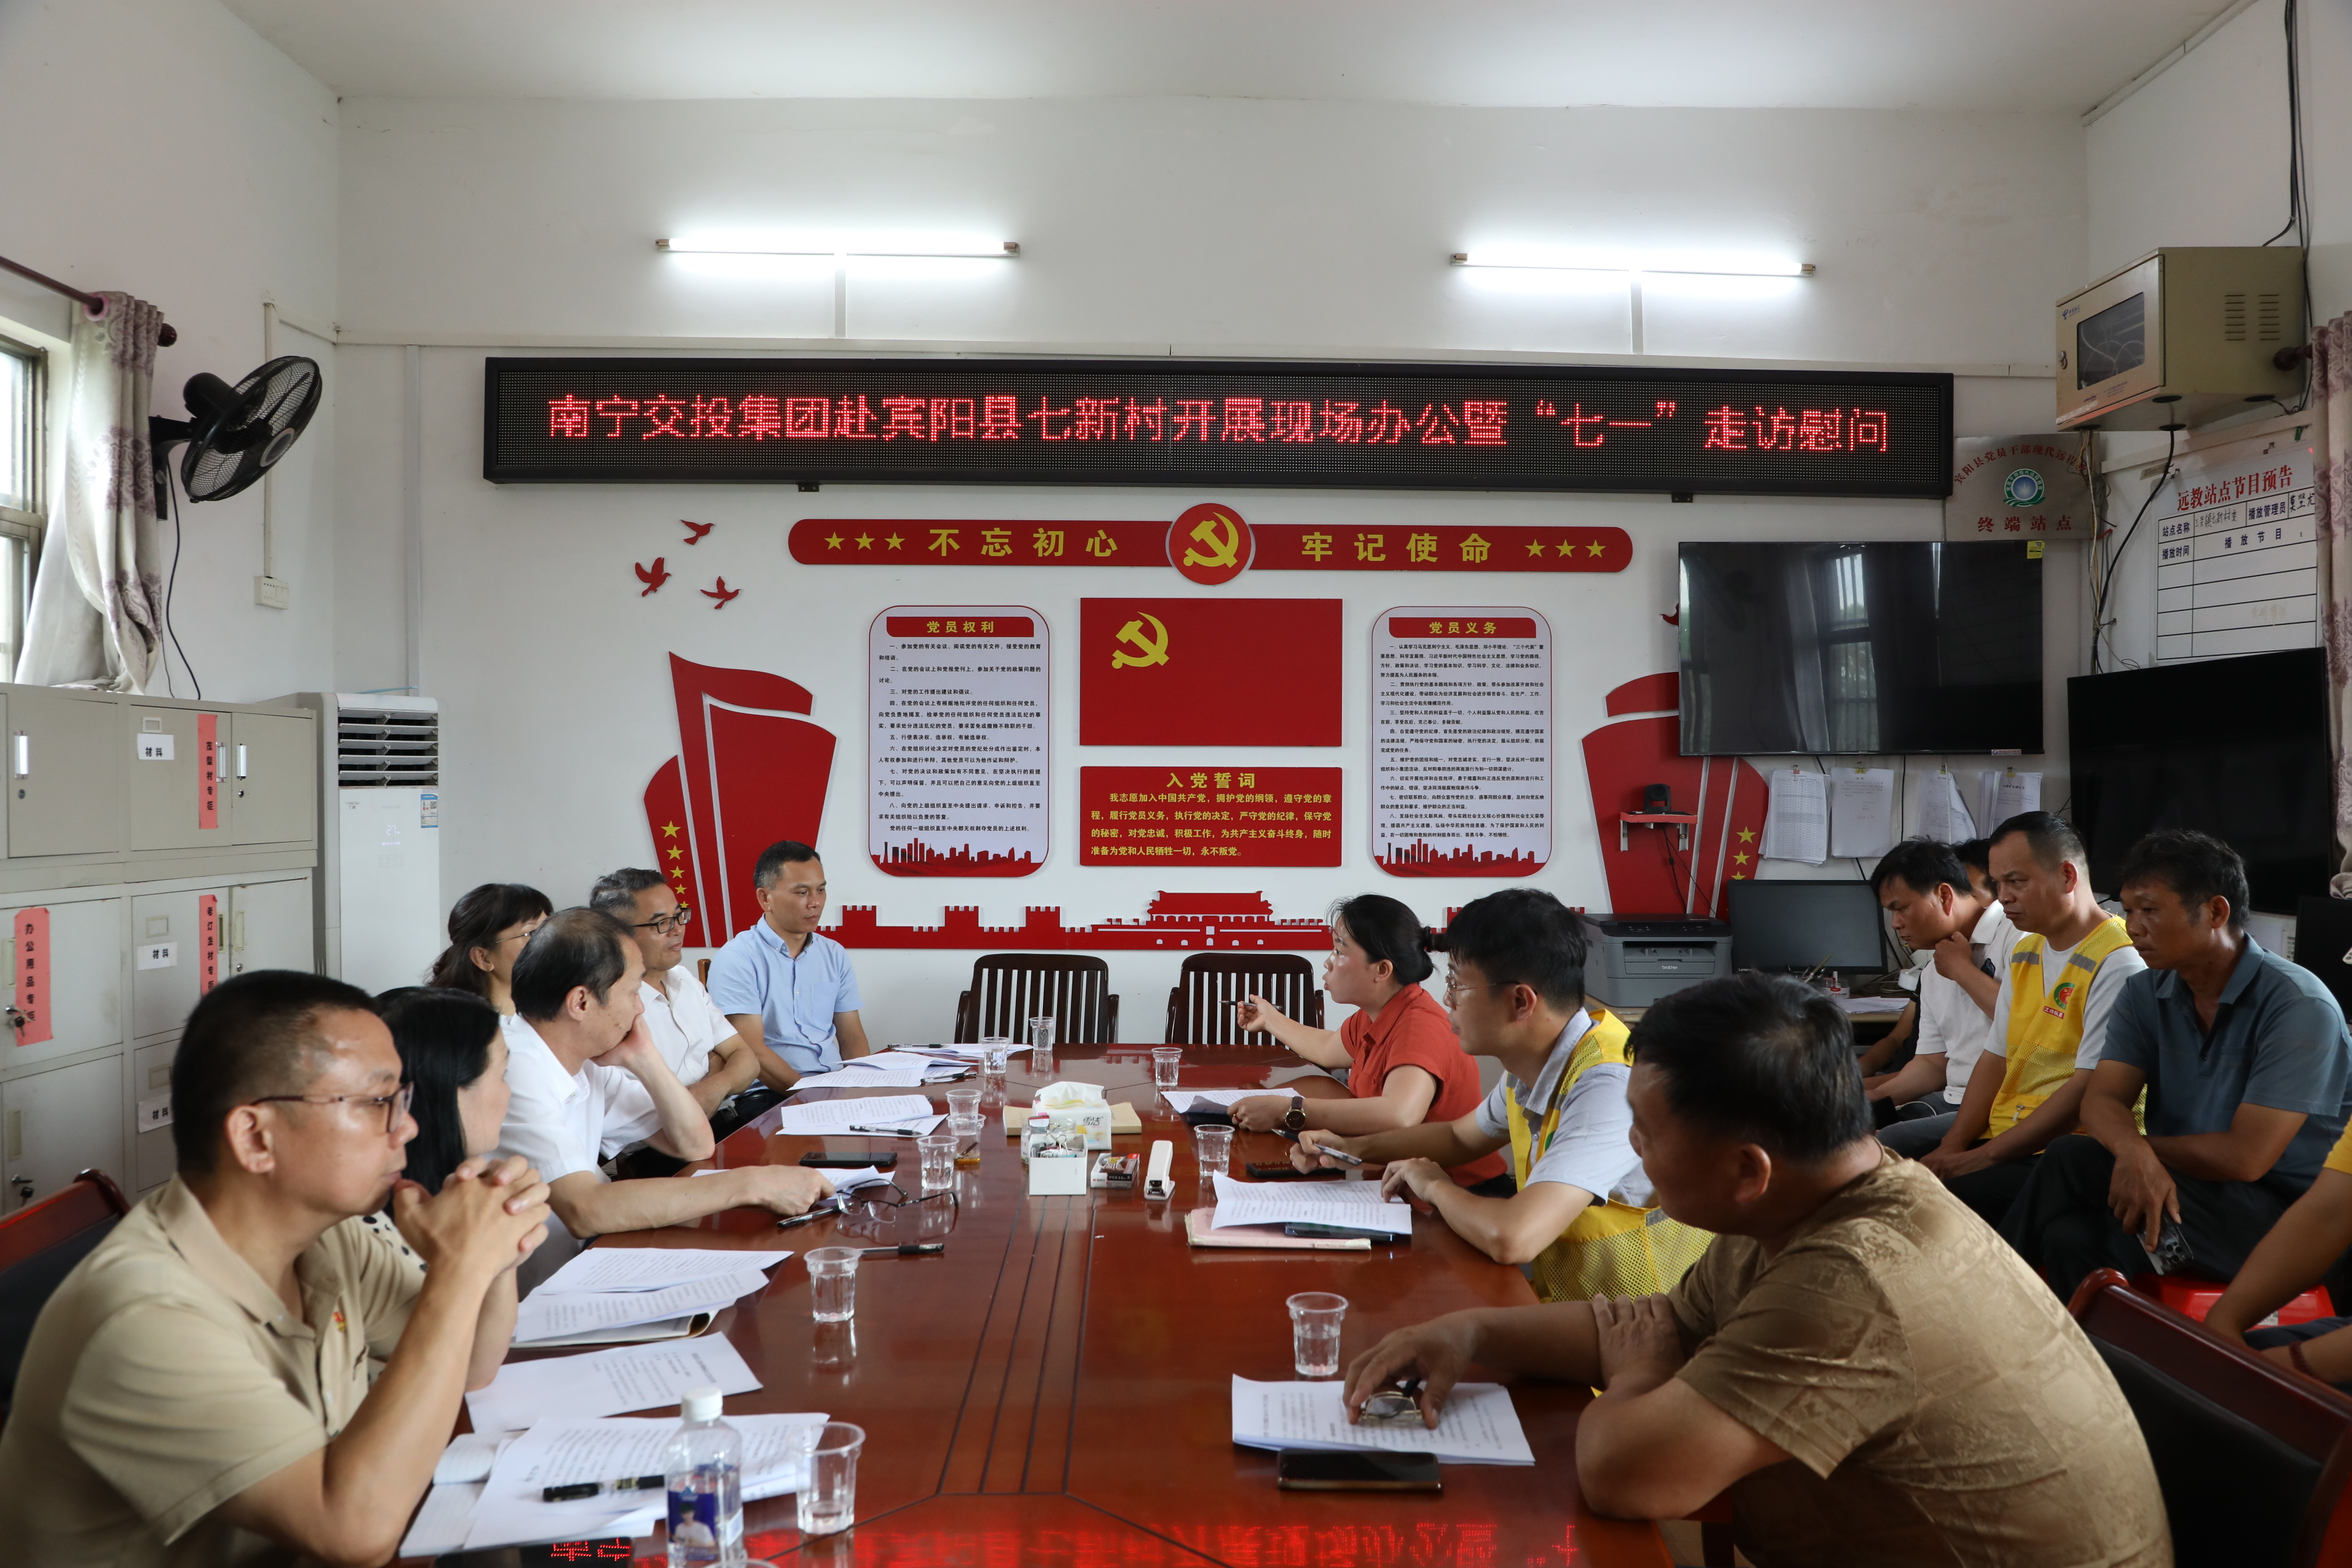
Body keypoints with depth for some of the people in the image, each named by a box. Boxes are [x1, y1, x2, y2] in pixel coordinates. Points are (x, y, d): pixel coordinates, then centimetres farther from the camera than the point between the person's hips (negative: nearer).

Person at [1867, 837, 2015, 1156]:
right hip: (1950, 1101, 9)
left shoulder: (2016, 934, -8)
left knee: (1890, 1143, -27)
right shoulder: (1934, 972, 20)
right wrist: (1876, 1097, 4)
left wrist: (1963, 970, -10)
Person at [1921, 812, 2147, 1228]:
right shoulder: (2025, 952, 17)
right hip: (2002, 1136, 8)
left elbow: (2088, 1090, -18)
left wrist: (1984, 1156, -18)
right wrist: (1952, 1148, -1)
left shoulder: (2118, 963, -12)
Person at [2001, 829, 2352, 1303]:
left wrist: (2146, 1150, -8)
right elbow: (2101, 1101, -5)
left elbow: (2245, 1157, -21)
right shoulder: (2145, 993, 6)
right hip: (2180, 1188, 5)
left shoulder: (2298, 1007, -15)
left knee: (2072, 1160, -27)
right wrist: (2134, 1151, -29)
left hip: (2279, 1211, -5)